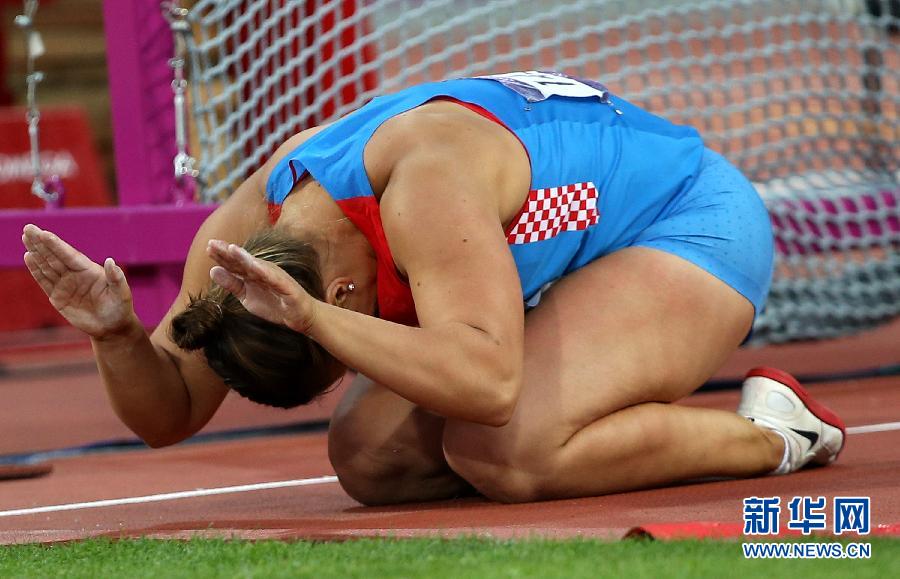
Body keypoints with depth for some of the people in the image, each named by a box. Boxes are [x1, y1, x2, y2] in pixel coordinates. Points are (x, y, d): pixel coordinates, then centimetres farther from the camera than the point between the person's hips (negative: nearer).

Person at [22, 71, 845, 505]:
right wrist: (115, 335, -27)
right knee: (369, 460, -7)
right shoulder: (244, 231, -13)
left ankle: (770, 433, -12)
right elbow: (169, 415, -6)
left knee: (501, 453, -32)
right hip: (567, 261, 9)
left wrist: (313, 319, -54)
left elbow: (489, 384, -49)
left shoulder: (424, 188, -38)